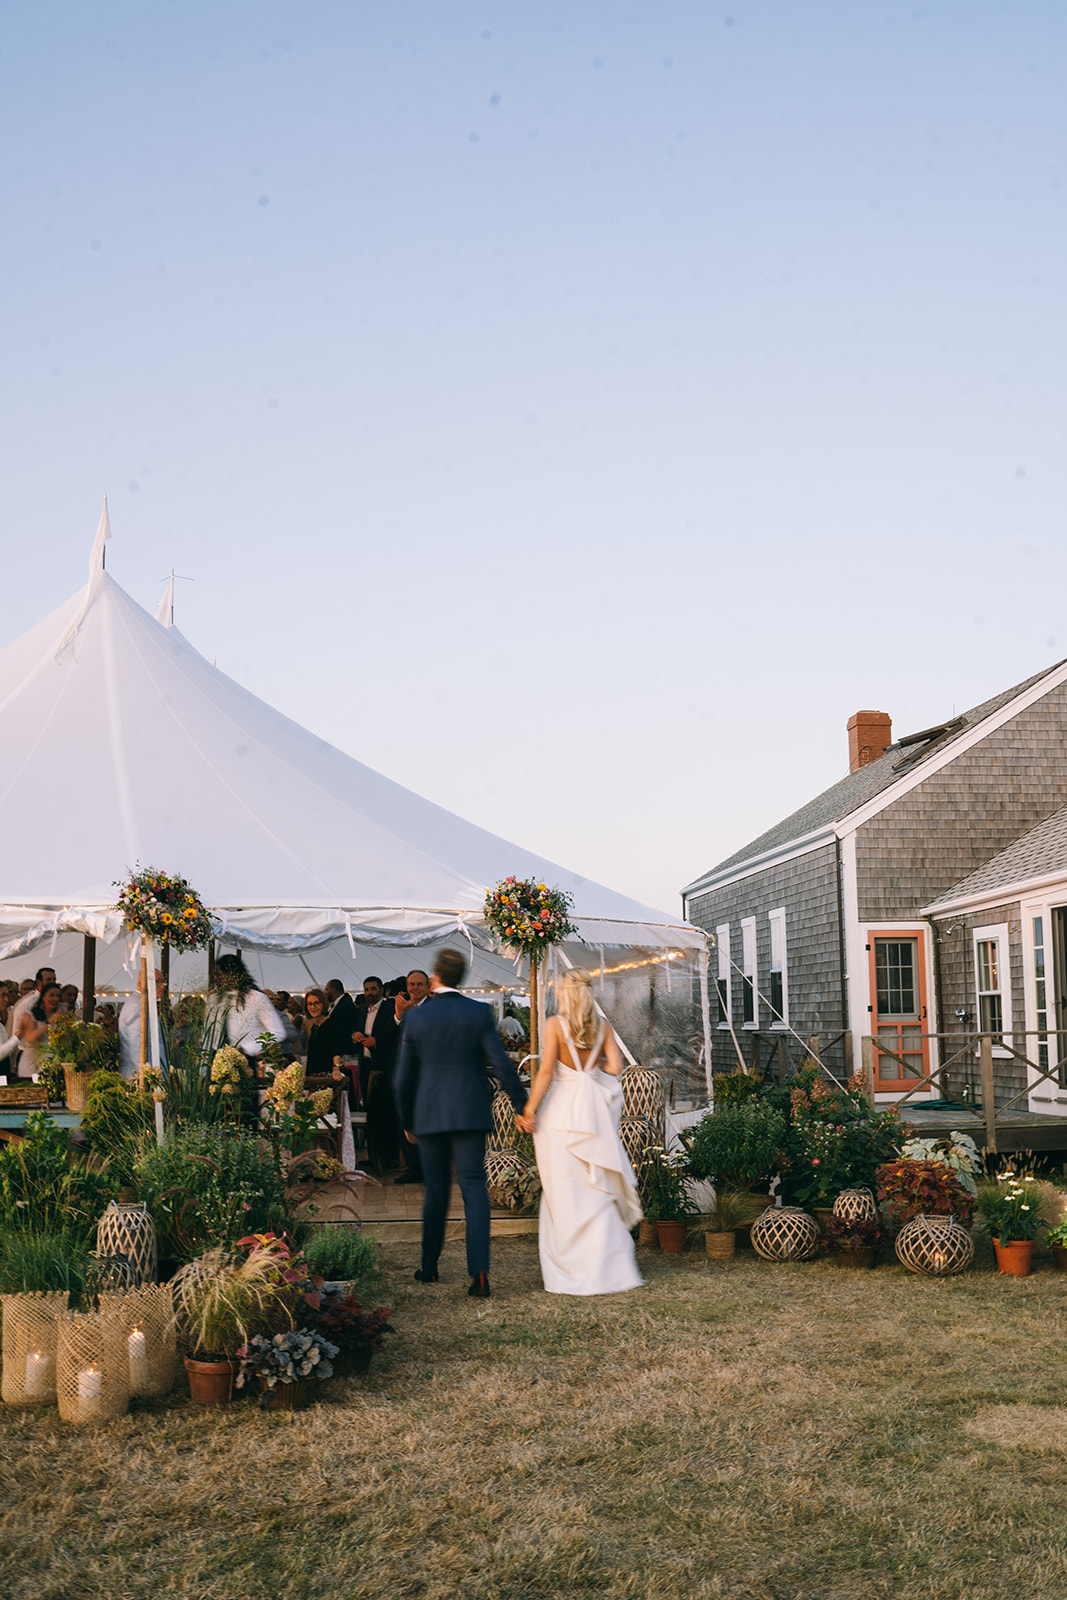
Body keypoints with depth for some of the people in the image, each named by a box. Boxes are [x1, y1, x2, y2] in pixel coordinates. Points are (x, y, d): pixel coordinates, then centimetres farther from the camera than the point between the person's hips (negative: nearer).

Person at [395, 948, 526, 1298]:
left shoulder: (415, 1018, -1)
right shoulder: (480, 1013, -4)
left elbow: (404, 1077, 3)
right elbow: (501, 1065, -6)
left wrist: (407, 1121, 14)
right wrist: (521, 1104, 4)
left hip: (429, 1115, 1)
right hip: (471, 1114, -1)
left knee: (436, 1193, 14)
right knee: (474, 1189, -1)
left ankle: (429, 1267, 25)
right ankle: (479, 1271, -13)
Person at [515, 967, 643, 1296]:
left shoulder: (555, 1024, -6)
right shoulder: (602, 1026, 5)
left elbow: (546, 1072, -11)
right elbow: (615, 1066, -2)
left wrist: (529, 1110, -8)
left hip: (563, 1109, -4)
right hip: (594, 1109, 4)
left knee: (565, 1192, 3)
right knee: (598, 1191, 10)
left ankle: (571, 1270, 7)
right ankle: (607, 1267, 9)